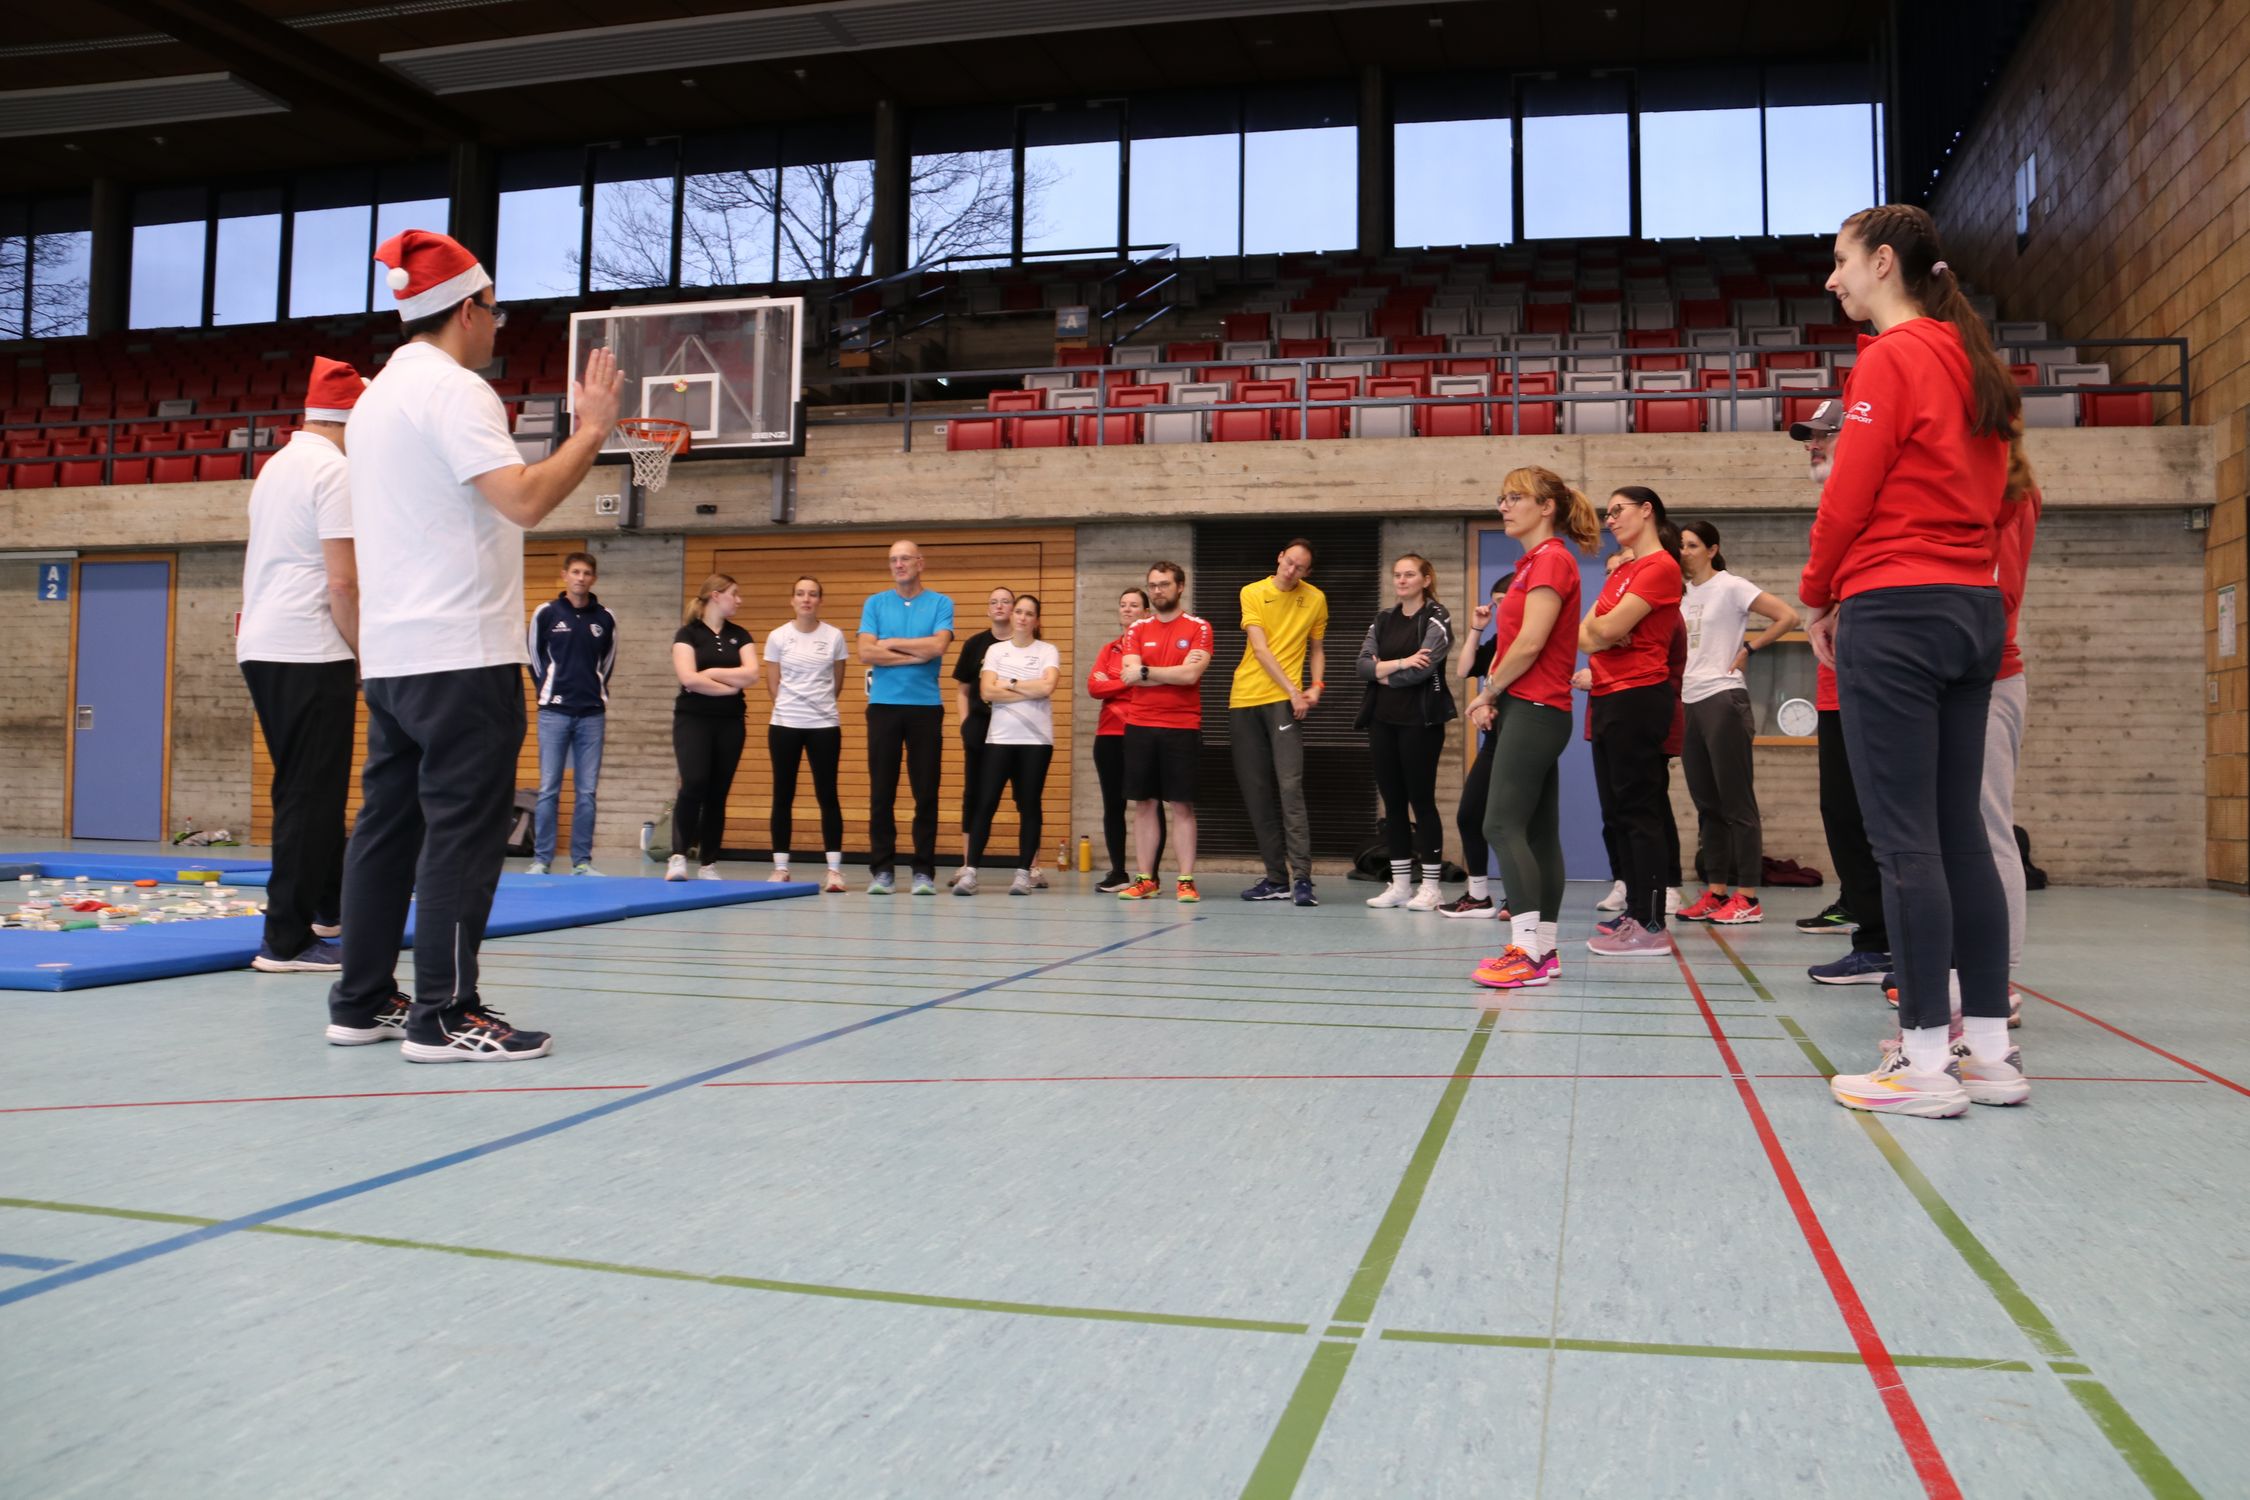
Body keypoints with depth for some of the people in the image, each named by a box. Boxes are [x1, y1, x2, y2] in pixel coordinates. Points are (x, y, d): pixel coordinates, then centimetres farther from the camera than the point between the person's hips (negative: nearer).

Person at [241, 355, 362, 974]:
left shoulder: (276, 466, 17)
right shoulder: (335, 471, -11)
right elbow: (343, 581, -17)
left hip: (261, 646, 9)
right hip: (310, 653, -9)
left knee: (311, 788, 17)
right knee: (310, 796, -5)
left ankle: (331, 906, 28)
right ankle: (287, 940, -3)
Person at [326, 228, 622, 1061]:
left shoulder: (379, 393, 20)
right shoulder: (453, 388, -10)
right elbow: (524, 499, -21)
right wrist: (593, 428, -10)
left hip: (392, 651, 10)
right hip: (461, 652, -10)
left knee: (389, 823, 11)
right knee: (464, 828, -7)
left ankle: (361, 1002, 16)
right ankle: (444, 1016, -6)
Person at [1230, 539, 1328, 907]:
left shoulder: (1315, 599, 7)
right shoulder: (1253, 593, 3)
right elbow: (1260, 649, -6)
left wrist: (1316, 685, -1)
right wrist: (1292, 689, -14)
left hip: (1285, 701, -2)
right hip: (1245, 699, 2)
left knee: (1290, 786, -16)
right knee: (1256, 792, 4)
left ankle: (1302, 877, -17)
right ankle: (1276, 879, 12)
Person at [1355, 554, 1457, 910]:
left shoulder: (1437, 618, -2)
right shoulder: (1383, 621, 15)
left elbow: (1422, 668, -15)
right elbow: (1363, 666, 2)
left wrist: (1384, 674, -3)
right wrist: (1400, 663, -13)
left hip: (1420, 720, -6)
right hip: (1383, 720, 6)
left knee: (1421, 800, -3)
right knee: (1392, 800, 7)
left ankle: (1431, 886, 4)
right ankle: (1400, 884, 13)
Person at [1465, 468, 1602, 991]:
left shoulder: (1551, 560, -10)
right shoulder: (1535, 563, 20)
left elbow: (1530, 642, -18)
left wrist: (1488, 692, -6)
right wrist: (1494, 696, 3)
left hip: (1533, 709, -10)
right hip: (1530, 711, 10)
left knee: (1503, 826, -15)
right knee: (1539, 832, 9)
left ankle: (1528, 953, -18)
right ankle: (1544, 949, 12)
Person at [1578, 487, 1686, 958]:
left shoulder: (1661, 567, -9)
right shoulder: (1621, 572, 20)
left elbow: (1611, 627, -17)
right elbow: (1585, 633, 13)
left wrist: (1599, 627, 3)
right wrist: (1601, 634, -7)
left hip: (1637, 697, -9)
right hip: (1607, 698, 9)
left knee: (1639, 810, -9)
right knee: (1619, 810, 11)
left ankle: (1651, 926, -8)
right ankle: (1635, 911, 18)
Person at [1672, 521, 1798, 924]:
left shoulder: (1731, 587, -5)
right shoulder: (1682, 595, 14)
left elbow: (1788, 617, -12)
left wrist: (1748, 648, -8)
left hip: (1723, 699, -7)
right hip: (1688, 702, 7)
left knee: (1736, 802, -5)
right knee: (1706, 804, 9)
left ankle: (1747, 899, -2)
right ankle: (1715, 892, 14)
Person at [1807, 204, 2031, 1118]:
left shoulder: (1891, 358, -8)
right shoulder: (1974, 364, 16)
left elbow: (1848, 496, -11)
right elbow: (1996, 491, 18)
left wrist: (1818, 597, 4)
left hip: (1894, 612, -8)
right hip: (1974, 607, 9)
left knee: (1905, 840, -6)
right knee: (1960, 832, 10)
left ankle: (1926, 1062, -3)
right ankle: (1990, 1053, 14)